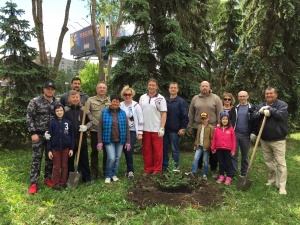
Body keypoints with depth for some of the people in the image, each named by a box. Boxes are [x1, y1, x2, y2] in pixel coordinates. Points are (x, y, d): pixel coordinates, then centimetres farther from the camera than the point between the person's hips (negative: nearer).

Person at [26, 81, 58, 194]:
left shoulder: (57, 103, 7)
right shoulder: (35, 102, -5)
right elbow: (29, 118, -7)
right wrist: (33, 133, -13)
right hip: (39, 134, -4)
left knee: (50, 158, 11)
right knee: (36, 158, 0)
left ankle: (47, 178, 26)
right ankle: (33, 183, 8)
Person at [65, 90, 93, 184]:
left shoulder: (83, 109, 3)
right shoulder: (65, 110, -3)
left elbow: (89, 122, 11)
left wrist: (86, 127, -11)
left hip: (82, 139, 2)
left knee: (84, 159, 10)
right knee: (69, 160, 11)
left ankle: (87, 177, 22)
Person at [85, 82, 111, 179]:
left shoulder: (110, 101, 7)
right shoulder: (90, 100, 2)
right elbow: (87, 114, -5)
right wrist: (97, 123, -14)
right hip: (95, 130, -1)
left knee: (107, 151, 10)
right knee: (94, 151, 8)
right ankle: (94, 173, 19)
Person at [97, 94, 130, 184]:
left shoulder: (123, 113, 4)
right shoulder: (104, 113, -3)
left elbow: (127, 128, 6)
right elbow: (100, 128, -2)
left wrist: (128, 141, 3)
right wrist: (100, 141, -6)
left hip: (120, 140, 3)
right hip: (109, 140, -3)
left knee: (117, 158, 10)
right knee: (111, 158, -10)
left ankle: (114, 174, 29)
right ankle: (108, 175, 12)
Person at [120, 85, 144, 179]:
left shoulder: (136, 105, -6)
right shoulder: (120, 105, 3)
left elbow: (140, 121, -5)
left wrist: (140, 133, -8)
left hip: (133, 132, -3)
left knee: (129, 151, -12)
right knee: (125, 151, 7)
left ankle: (130, 171, 4)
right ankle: (130, 170, 23)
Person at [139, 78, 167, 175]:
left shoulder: (161, 98, -2)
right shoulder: (142, 97, 7)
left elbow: (164, 114, -4)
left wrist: (162, 128, -11)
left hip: (156, 129, -3)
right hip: (145, 129, 3)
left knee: (157, 151, 4)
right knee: (146, 151, 10)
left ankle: (157, 170, 16)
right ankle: (148, 169, 21)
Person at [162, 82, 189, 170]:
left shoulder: (181, 101, -2)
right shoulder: (164, 100, 9)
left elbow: (185, 116, -6)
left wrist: (183, 128, -12)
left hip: (175, 130, -4)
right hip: (164, 129, 4)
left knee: (175, 150, 4)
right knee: (164, 148, 10)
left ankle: (175, 167, 14)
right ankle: (164, 166, 21)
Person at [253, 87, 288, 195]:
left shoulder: (282, 104, -5)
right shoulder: (260, 106, 10)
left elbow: (281, 115, -22)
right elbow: (254, 117, 0)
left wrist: (270, 109, -12)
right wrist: (261, 112, -18)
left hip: (278, 140, -5)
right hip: (264, 139, 5)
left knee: (280, 163, -4)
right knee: (268, 161, 15)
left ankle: (282, 186, 0)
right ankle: (272, 181, 30)